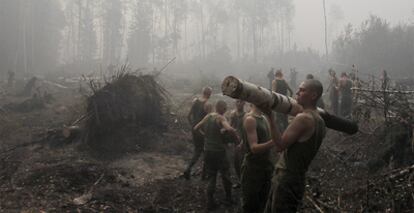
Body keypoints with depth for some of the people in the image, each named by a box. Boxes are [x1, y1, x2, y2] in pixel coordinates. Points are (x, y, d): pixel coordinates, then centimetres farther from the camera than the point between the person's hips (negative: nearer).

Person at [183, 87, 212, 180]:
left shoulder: (195, 100, 2)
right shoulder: (207, 104, -17)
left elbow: (189, 116, 6)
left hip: (194, 129, 6)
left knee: (197, 150, 19)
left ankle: (188, 168, 2)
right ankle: (204, 173, 23)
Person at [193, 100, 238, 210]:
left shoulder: (207, 116, 6)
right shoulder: (220, 118, -13)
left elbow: (196, 128, 13)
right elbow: (229, 129, -32)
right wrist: (236, 134, -15)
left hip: (207, 151, 5)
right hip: (219, 151, -5)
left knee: (211, 176, 14)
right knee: (225, 175, 15)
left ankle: (210, 202, 9)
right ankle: (228, 198, 27)